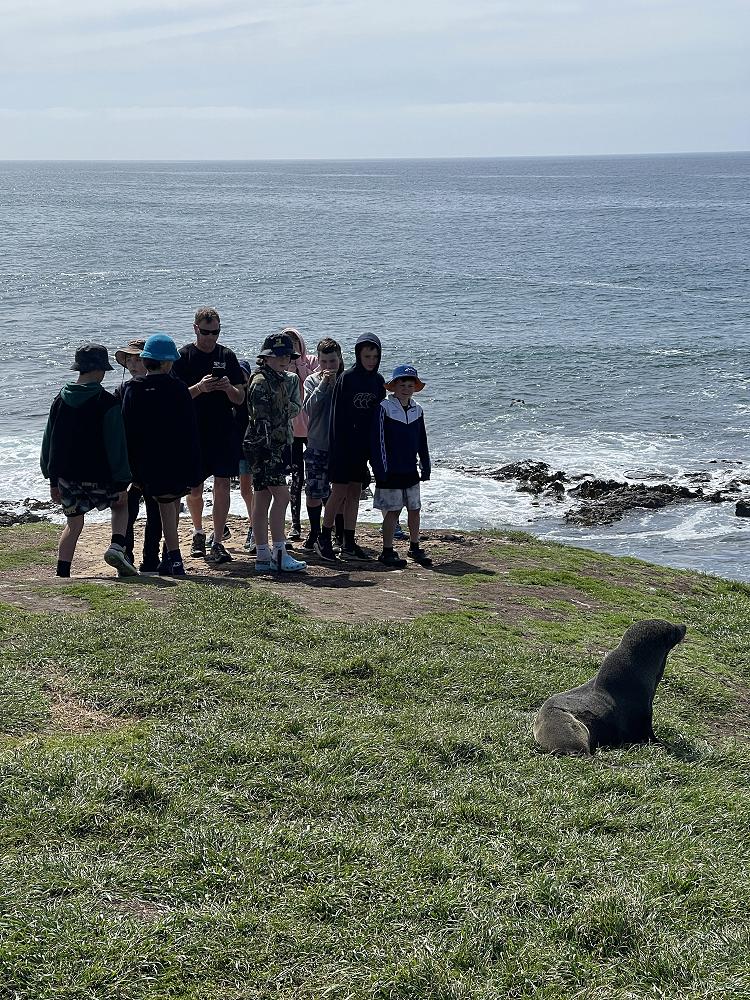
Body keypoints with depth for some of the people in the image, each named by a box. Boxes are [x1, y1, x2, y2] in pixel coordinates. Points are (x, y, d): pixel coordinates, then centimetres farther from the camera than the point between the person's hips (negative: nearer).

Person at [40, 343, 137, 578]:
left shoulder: (60, 400, 4)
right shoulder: (107, 403, -13)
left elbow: (49, 442, 11)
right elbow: (116, 447, -12)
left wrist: (53, 480, 19)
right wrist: (122, 484, -6)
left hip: (67, 478, 4)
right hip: (99, 478, -4)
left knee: (73, 524, 18)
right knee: (121, 505, 22)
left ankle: (62, 574, 10)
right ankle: (117, 547, -2)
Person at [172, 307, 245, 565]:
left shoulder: (227, 356, 7)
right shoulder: (183, 356, -1)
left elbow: (240, 399, 7)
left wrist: (229, 388, -14)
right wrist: (199, 388, -22)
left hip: (224, 432, 1)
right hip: (194, 433, -1)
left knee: (222, 486, -4)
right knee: (194, 489, 5)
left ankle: (217, 543, 0)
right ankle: (198, 533, 31)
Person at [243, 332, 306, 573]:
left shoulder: (286, 380, 17)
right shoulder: (260, 382, -12)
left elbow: (293, 409, 23)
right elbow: (261, 419, -18)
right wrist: (266, 448, -22)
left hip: (278, 445, 9)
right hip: (263, 445, -9)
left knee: (262, 498, 9)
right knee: (281, 495, -12)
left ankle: (263, 556, 11)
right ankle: (280, 555, -11)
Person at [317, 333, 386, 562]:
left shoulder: (378, 381, 8)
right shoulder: (346, 379, -9)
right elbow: (337, 415, -10)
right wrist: (338, 447, -14)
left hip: (364, 446, 6)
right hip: (344, 445, -6)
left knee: (355, 492, 7)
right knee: (339, 491, -4)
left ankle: (349, 545, 10)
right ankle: (324, 539, 9)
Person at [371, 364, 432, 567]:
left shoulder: (417, 410, 8)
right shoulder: (385, 408, -10)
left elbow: (422, 442, 15)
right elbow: (378, 441, -11)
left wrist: (425, 466, 13)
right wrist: (381, 470, -14)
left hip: (410, 470, 6)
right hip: (391, 472, -6)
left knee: (414, 509, 10)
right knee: (393, 511, -2)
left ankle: (415, 548, 24)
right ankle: (387, 551, 7)